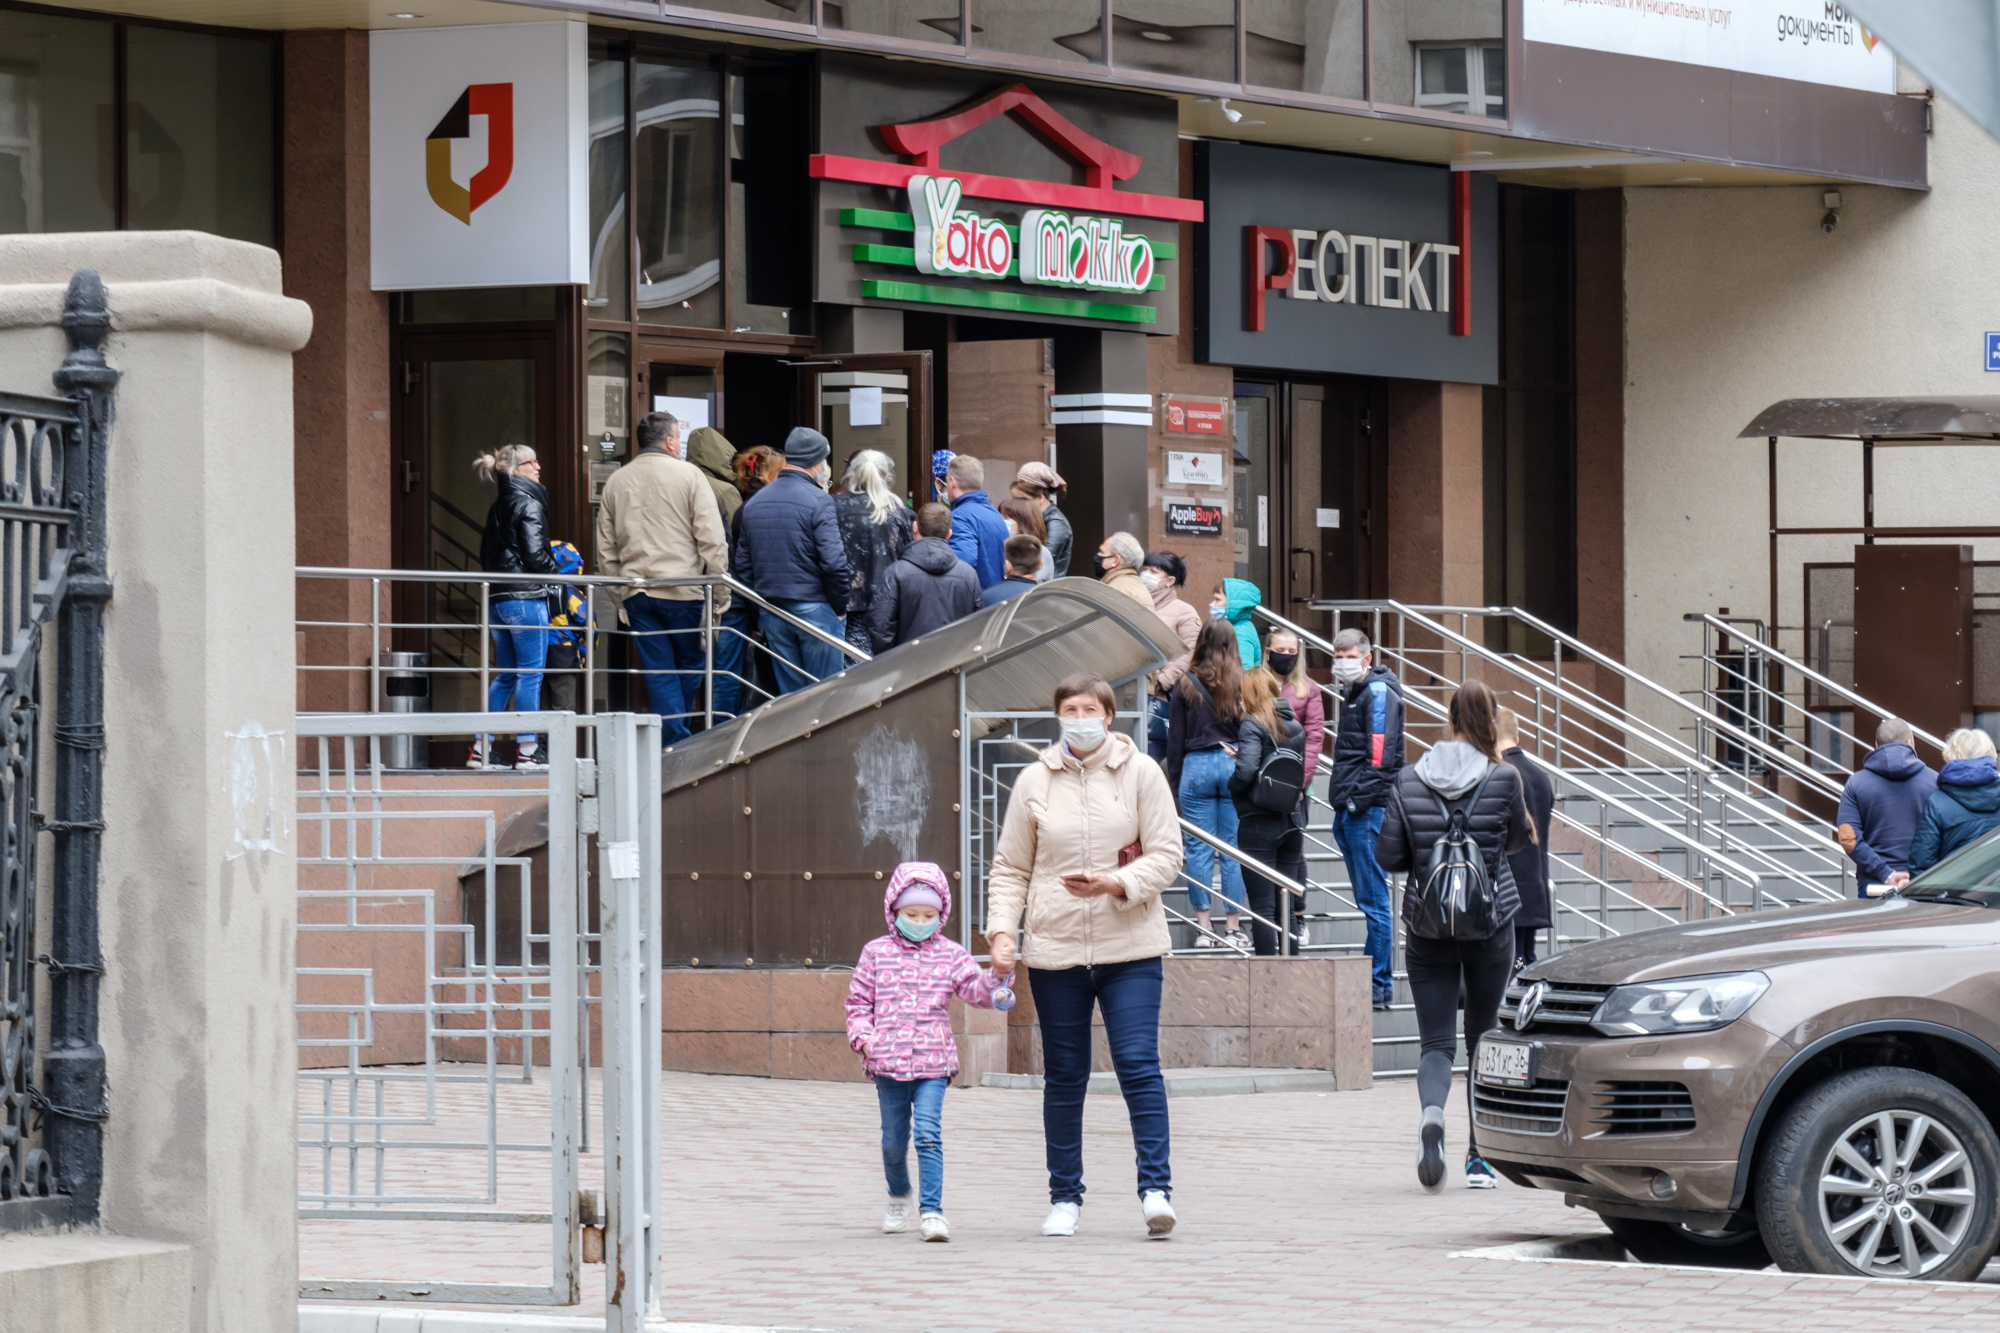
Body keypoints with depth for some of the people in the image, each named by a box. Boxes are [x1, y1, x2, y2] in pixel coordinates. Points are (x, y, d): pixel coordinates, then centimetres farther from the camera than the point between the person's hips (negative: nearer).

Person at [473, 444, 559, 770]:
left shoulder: (498, 507, 16)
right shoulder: (529, 503, -9)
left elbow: (485, 556, 18)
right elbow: (534, 554, -15)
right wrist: (557, 573, 1)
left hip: (497, 597, 8)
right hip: (526, 597, -8)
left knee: (504, 675, 13)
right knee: (530, 674, -3)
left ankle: (481, 748, 11)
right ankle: (527, 750, -3)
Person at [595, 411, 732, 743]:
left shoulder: (616, 482, 10)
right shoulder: (688, 475, -4)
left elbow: (606, 551, 14)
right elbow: (712, 541, -8)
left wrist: (620, 601, 20)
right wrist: (721, 594, -2)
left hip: (636, 594, 4)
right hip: (684, 591, -4)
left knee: (658, 675, 5)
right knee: (691, 666, 11)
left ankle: (673, 743, 1)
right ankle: (679, 734, 12)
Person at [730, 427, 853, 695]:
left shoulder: (753, 504, 9)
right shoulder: (818, 502, -12)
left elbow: (741, 565, 12)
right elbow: (833, 562, -18)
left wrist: (761, 599, 17)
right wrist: (840, 606, -5)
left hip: (772, 613, 6)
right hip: (814, 608, -6)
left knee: (788, 693, 12)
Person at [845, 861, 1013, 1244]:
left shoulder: (950, 955, 5)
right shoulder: (876, 953, 6)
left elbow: (977, 990, -4)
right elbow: (859, 1001, 9)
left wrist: (998, 975, -24)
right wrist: (862, 1037, -7)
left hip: (933, 1063, -1)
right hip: (887, 1064, 2)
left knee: (928, 1133, -16)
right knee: (893, 1140, 12)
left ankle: (931, 1210, -17)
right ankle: (898, 1197, 38)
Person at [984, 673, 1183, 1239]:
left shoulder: (1140, 772, 1)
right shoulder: (1034, 782, 4)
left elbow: (1166, 855, 0)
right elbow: (1010, 868, 9)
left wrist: (1116, 884, -16)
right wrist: (1001, 927, -5)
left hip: (1130, 946, -2)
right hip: (1055, 948, 2)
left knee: (1139, 1065, -11)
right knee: (1063, 1077, 8)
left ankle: (1156, 1187, -10)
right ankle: (1064, 1197, 16)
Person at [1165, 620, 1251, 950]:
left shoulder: (1186, 684, 0)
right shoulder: (1243, 681, -1)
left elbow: (1175, 737, 3)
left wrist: (1173, 780, 9)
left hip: (1196, 765, 0)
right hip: (1234, 766, 0)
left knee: (1199, 848, 3)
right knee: (1234, 848, 4)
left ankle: (1203, 928, 1)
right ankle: (1233, 926, 4)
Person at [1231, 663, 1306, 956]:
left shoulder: (1253, 725, -12)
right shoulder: (1294, 725, 9)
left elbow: (1246, 770, -26)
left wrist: (1231, 785, -4)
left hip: (1257, 824, -7)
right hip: (1288, 820, 7)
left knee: (1262, 907, -4)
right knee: (1283, 904, 15)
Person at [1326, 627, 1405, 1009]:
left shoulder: (1379, 692, -10)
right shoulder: (1353, 693, 20)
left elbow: (1380, 755, -18)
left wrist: (1358, 798, -20)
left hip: (1368, 807, -10)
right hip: (1350, 809, 10)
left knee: (1372, 898, -9)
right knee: (1367, 898, 13)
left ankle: (1379, 986, -8)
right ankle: (1374, 982, 17)